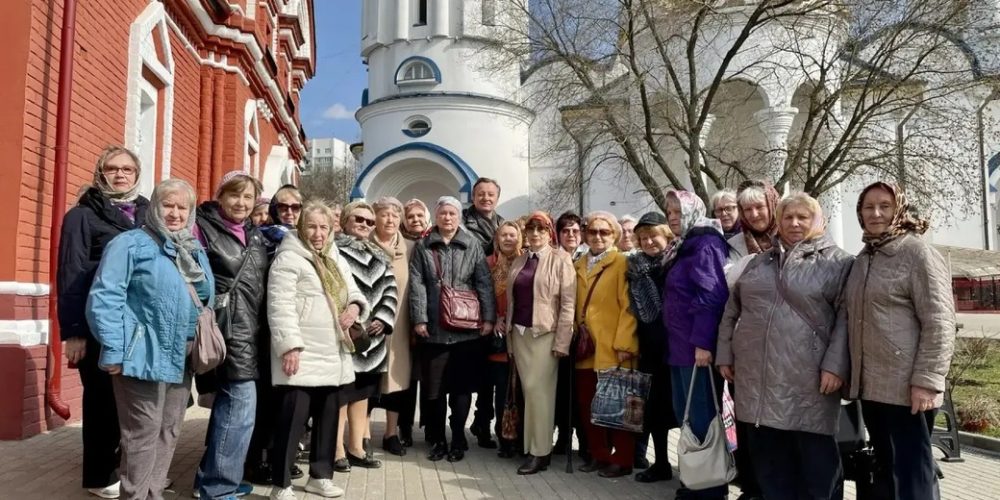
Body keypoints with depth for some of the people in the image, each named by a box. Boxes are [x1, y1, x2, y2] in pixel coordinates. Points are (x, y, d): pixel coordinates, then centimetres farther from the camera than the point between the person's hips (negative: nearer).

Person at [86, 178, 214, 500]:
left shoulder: (197, 252, 16)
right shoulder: (131, 244, -7)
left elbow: (207, 300, 24)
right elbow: (105, 297, -14)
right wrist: (114, 351, -19)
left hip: (182, 358, 8)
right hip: (146, 355, -7)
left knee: (169, 431, 15)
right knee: (143, 434, -2)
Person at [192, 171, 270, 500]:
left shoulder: (255, 235, 16)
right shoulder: (203, 227, -6)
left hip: (250, 328, 8)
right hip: (227, 328, -8)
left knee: (229, 402, 15)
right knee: (242, 404, -8)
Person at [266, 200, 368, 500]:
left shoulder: (337, 260, 16)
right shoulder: (288, 258, -8)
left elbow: (354, 292, 23)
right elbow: (280, 306, -16)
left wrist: (355, 306, -1)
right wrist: (289, 345, -23)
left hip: (334, 356, 8)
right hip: (302, 355, -8)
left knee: (328, 417, 14)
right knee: (293, 419, -4)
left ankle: (320, 476, 28)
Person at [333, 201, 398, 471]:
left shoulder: (379, 257, 17)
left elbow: (389, 290, 13)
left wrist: (382, 319, -2)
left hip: (372, 333, 7)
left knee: (362, 391, 12)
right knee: (340, 391, -6)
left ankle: (357, 447, 22)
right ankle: (338, 450, 2)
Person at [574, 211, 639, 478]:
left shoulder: (621, 263, -5)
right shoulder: (579, 265, 15)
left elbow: (628, 306, -12)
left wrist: (623, 344, -17)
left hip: (613, 348, -6)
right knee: (588, 405, 9)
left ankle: (622, 460, 14)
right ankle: (599, 455, 23)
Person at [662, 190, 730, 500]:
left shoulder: (706, 244, -10)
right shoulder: (682, 248, 19)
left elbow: (712, 296, -20)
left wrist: (702, 342, -24)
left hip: (696, 346, -10)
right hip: (679, 345, 10)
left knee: (701, 417, -3)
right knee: (684, 414, 14)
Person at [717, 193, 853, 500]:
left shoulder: (837, 261, 2)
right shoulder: (760, 261, 15)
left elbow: (845, 317, -6)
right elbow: (732, 311, 16)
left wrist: (835, 366, -15)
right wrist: (725, 355, 11)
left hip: (808, 380, -4)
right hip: (757, 377, 4)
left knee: (817, 459, 4)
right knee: (768, 458, 12)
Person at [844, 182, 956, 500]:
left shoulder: (918, 253, -7)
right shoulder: (863, 258, 14)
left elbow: (939, 322, -14)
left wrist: (927, 380, -19)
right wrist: (853, 375, 16)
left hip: (906, 387, -7)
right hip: (870, 385, 7)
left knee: (911, 474, 0)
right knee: (886, 470, 16)